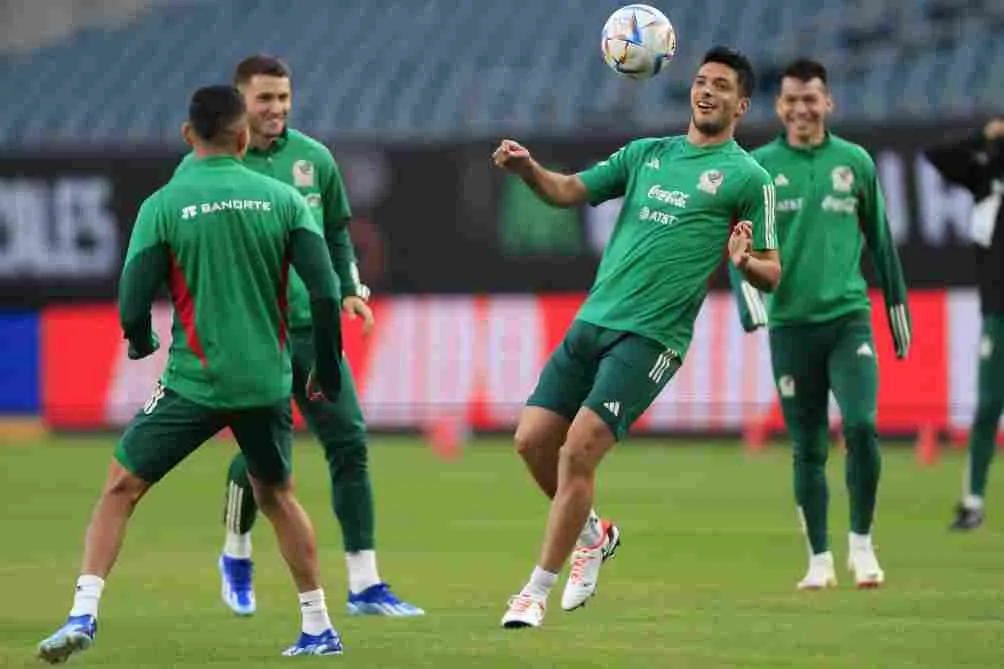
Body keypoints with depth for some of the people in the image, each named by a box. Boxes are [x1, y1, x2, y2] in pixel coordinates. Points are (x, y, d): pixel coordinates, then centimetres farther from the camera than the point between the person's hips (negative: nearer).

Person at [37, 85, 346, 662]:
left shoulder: (163, 205, -5)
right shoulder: (282, 199, 0)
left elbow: (133, 305, -6)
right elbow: (325, 292, -5)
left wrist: (142, 343, 17)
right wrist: (328, 369, 9)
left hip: (196, 381, -3)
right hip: (267, 380, 3)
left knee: (122, 488, 6)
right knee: (276, 495, 23)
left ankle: (84, 614, -8)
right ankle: (319, 628, 23)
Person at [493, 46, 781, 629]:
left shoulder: (747, 177, 2)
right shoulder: (646, 153, 17)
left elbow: (772, 275, 1)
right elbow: (569, 191, 13)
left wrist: (745, 262, -22)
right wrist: (526, 169, -8)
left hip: (651, 336, -6)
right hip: (594, 319, 6)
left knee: (578, 450, -16)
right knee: (533, 439, 1)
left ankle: (538, 590, -5)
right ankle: (593, 533, 28)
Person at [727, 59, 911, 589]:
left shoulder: (855, 162, 6)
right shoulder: (759, 166, 3)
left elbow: (880, 240, 13)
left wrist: (897, 307, 15)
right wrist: (750, 296, -17)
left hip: (849, 317, 0)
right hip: (790, 323, 0)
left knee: (861, 427, -16)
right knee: (808, 450, 4)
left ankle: (861, 544, -1)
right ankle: (819, 559, 15)